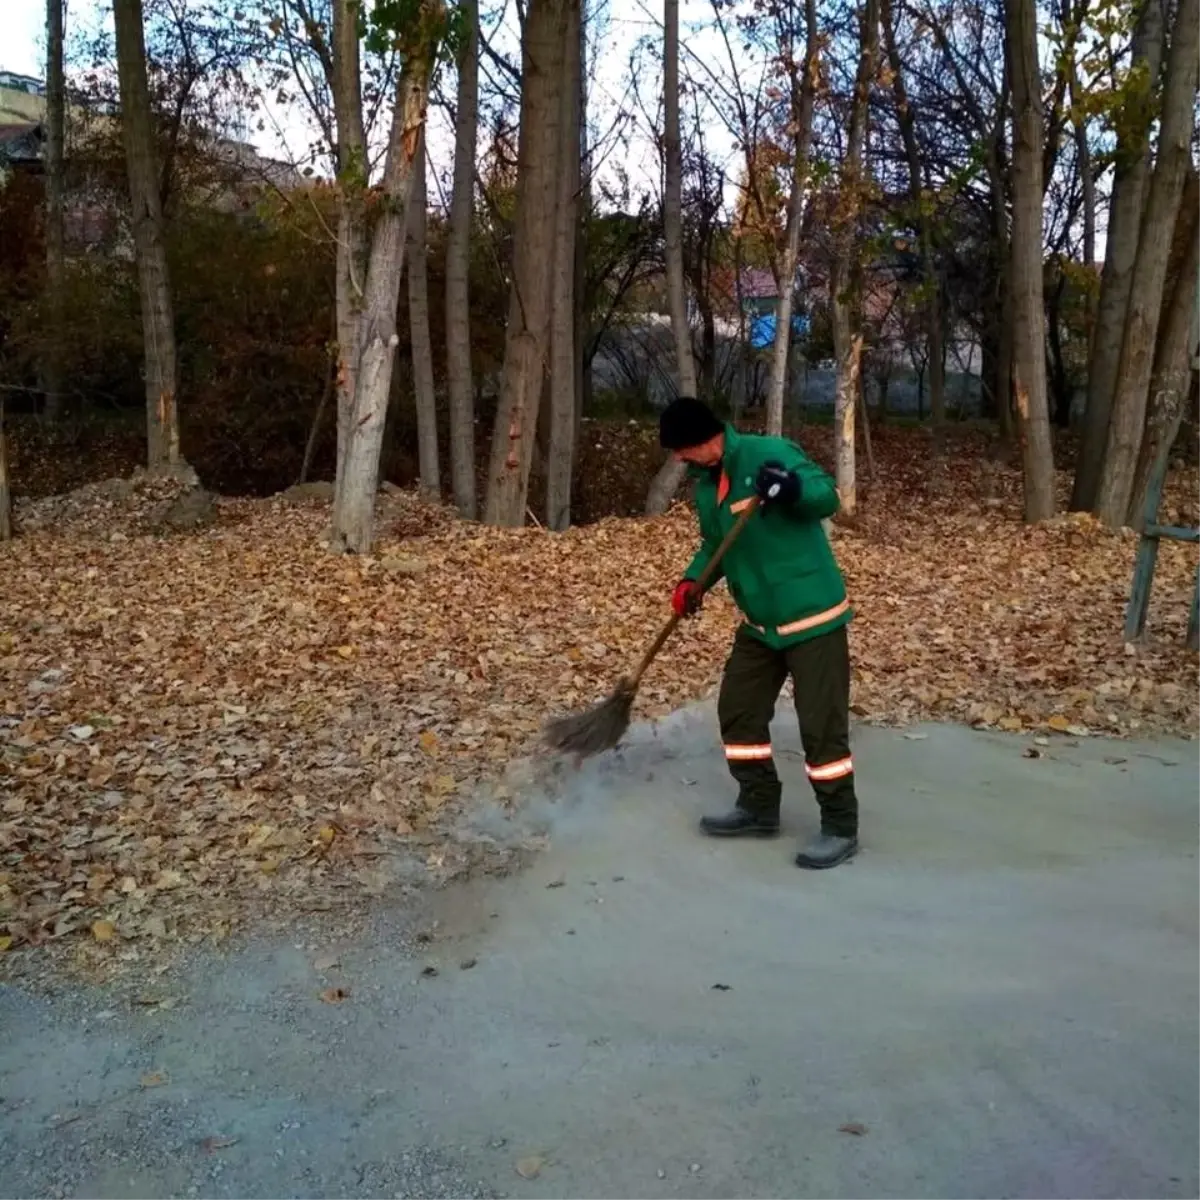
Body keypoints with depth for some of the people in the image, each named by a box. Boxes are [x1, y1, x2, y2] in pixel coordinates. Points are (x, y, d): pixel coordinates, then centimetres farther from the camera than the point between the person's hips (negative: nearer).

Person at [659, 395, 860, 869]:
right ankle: (759, 807, 28)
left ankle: (841, 828, 9)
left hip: (812, 616, -9)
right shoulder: (706, 484, 8)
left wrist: (792, 489, -44)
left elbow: (827, 496, -23)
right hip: (759, 622, 9)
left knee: (821, 725, -4)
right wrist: (692, 581, 0)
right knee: (737, 711, 13)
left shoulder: (769, 453, -18)